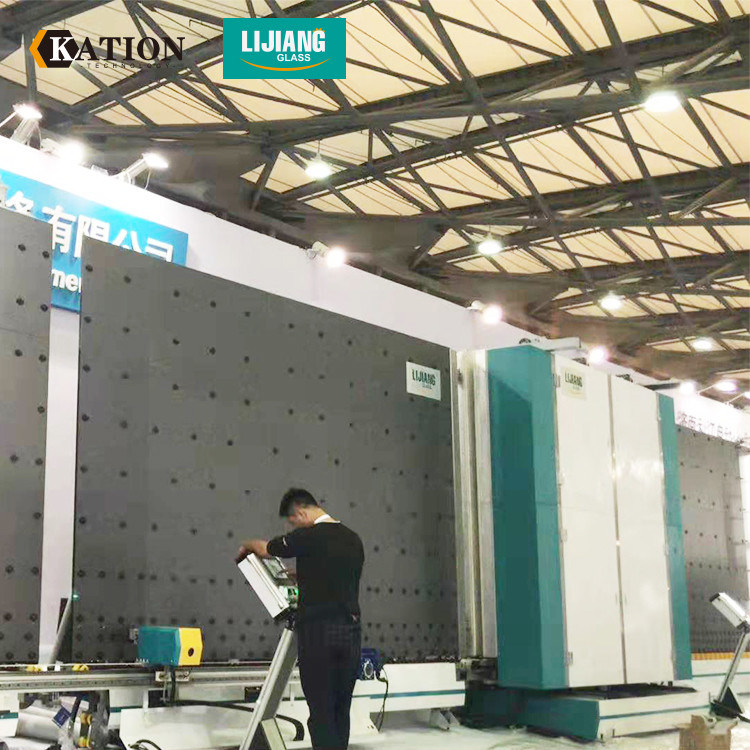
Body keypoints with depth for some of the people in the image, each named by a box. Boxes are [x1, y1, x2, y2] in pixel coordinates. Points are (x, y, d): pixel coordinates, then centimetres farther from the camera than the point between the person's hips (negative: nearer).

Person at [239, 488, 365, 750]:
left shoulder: (309, 537, -8)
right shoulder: (353, 539, 11)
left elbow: (264, 548, 8)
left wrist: (246, 545, 29)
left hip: (318, 631, -6)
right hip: (352, 629, 6)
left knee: (321, 712, -3)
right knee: (342, 710, 11)